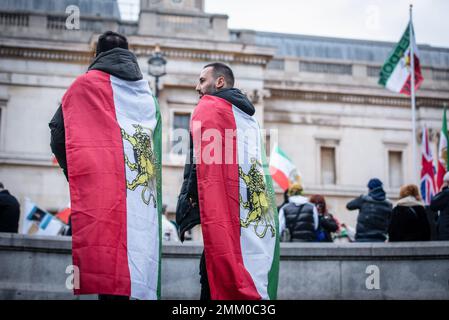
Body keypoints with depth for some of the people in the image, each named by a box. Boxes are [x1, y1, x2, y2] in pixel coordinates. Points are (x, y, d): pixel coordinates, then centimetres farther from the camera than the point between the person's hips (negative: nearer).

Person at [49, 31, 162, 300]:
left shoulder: (87, 84, 4)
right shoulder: (148, 95, 20)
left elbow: (59, 136, 2)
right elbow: (155, 149, 18)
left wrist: (78, 177, 13)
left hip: (102, 199, -5)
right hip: (146, 208, 5)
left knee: (111, 284, -7)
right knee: (138, 283, 7)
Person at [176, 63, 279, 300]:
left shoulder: (208, 108, 0)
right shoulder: (249, 117, 22)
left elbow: (208, 172, -12)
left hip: (233, 224, -8)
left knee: (222, 288, -7)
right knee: (257, 288, 9)